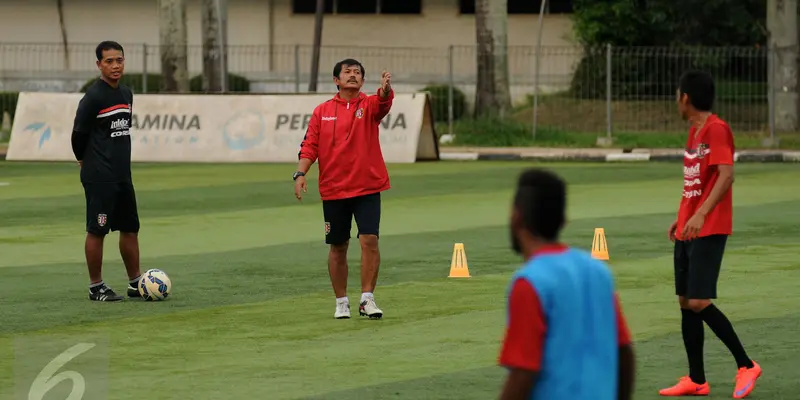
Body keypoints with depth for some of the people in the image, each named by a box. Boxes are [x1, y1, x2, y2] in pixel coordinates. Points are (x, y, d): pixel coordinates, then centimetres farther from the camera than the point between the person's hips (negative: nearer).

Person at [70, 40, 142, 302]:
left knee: (130, 228, 12)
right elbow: (79, 134, -9)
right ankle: (96, 287, 4)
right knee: (97, 230, -3)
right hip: (99, 177, -8)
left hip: (122, 174, 8)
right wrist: (85, 161, 5)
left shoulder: (127, 94, 11)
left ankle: (135, 283, 20)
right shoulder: (93, 97, -13)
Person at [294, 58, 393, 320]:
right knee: (338, 247, 8)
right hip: (333, 190, 1)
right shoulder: (322, 112, 6)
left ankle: (367, 299, -5)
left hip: (367, 188, -1)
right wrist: (300, 174, -12)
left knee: (369, 240, -13)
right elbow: (309, 146, 3)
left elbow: (384, 101, -22)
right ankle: (341, 302, 19)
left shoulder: (369, 105, 1)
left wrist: (385, 89, -45)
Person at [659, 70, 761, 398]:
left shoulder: (717, 129, -14)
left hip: (709, 231, -10)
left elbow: (726, 175, -23)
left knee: (699, 303, -15)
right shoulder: (694, 131, 15)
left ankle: (746, 366, -4)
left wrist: (701, 214, -31)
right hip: (687, 231, 10)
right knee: (685, 303, 7)